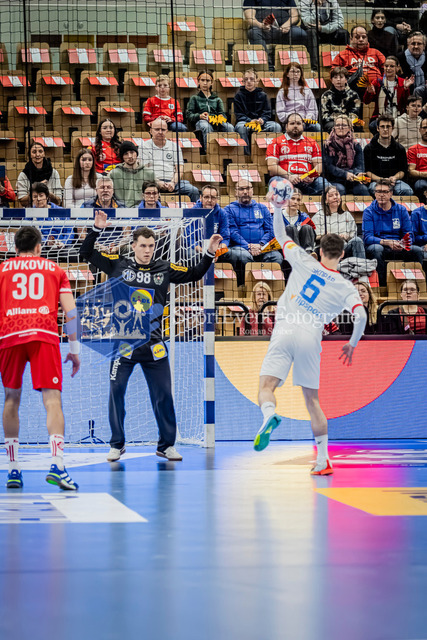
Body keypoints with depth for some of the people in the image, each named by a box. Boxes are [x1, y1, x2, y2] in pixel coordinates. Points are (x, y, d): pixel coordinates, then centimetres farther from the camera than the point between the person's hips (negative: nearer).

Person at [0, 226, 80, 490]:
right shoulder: (54, 269, 20)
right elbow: (71, 311, 10)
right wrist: (75, 349, 14)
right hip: (45, 334, -1)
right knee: (52, 399, -7)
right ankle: (57, 465, -25)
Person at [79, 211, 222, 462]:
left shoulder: (164, 269, 6)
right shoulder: (118, 265, 3)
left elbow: (194, 274, 15)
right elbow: (87, 253, 5)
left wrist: (210, 254, 3)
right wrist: (97, 230, -8)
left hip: (153, 344, 1)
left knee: (163, 394, 3)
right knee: (116, 391, 0)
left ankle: (166, 445, 15)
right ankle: (117, 444, 15)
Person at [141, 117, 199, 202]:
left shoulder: (174, 146, 20)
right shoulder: (145, 146, 12)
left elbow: (179, 168, 13)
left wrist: (173, 183, -8)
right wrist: (158, 182, -14)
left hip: (172, 180, 3)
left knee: (194, 191, -23)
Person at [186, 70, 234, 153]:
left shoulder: (217, 99, 29)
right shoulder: (194, 98, 21)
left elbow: (222, 113, 18)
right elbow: (189, 115, 10)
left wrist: (222, 117, -8)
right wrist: (199, 116, -12)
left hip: (216, 122, 3)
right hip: (201, 121, -3)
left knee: (230, 127, -31)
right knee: (206, 127, -42)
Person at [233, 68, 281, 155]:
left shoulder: (262, 95, 11)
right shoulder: (239, 95, 5)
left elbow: (267, 113, 8)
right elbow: (239, 115, 0)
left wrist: (262, 120, -17)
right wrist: (250, 121, -19)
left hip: (261, 122, 2)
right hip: (245, 122, -2)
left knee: (276, 126, -25)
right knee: (241, 127, -39)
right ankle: (245, 153, -31)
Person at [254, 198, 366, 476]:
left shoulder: (304, 263, 8)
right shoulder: (346, 287, 7)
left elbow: (281, 235, 18)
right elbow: (361, 316, -6)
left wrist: (277, 208, 28)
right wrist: (352, 344, 8)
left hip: (285, 331, -1)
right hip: (311, 338, 1)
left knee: (267, 387, -7)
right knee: (312, 400, 12)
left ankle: (269, 415, -43)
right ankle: (323, 460, 10)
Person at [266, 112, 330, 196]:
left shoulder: (311, 143, 24)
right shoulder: (276, 143, 14)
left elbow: (319, 165, 15)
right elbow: (271, 166, 1)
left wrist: (311, 176, -9)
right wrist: (289, 176, -15)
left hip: (307, 180, 2)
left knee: (324, 184, -30)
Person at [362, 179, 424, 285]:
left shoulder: (401, 210, 9)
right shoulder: (369, 211, 1)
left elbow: (409, 235, 6)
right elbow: (367, 237, -10)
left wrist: (403, 244, -20)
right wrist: (388, 243, -26)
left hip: (397, 249, 3)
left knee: (417, 250, -24)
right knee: (376, 249, -37)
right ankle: (382, 286, -35)